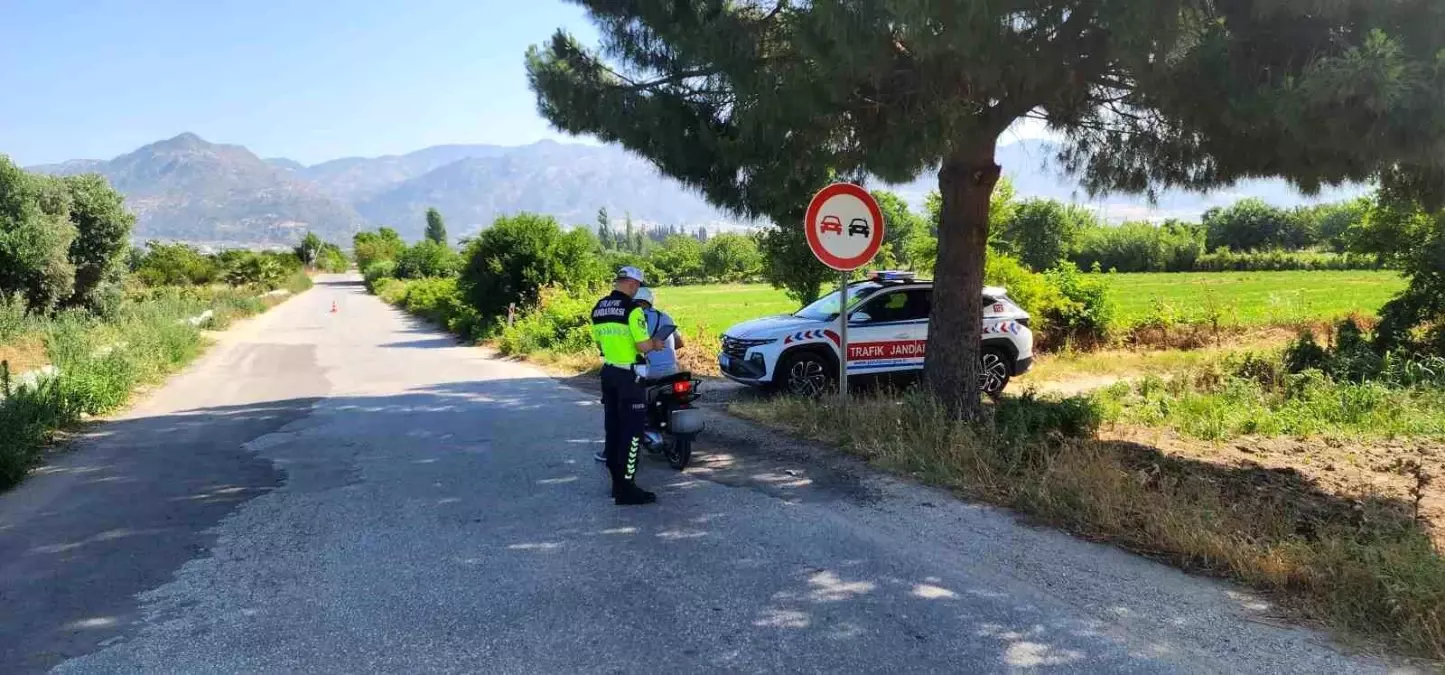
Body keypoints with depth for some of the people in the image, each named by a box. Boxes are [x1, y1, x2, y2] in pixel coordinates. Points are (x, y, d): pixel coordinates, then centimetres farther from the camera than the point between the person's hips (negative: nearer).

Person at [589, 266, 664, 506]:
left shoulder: (598, 308, 8)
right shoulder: (632, 308, -16)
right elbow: (643, 346, -19)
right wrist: (655, 344, 1)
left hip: (608, 372, 8)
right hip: (629, 375, -8)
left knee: (613, 428, 14)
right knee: (632, 431, -4)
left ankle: (617, 481, 22)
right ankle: (626, 490, -4)